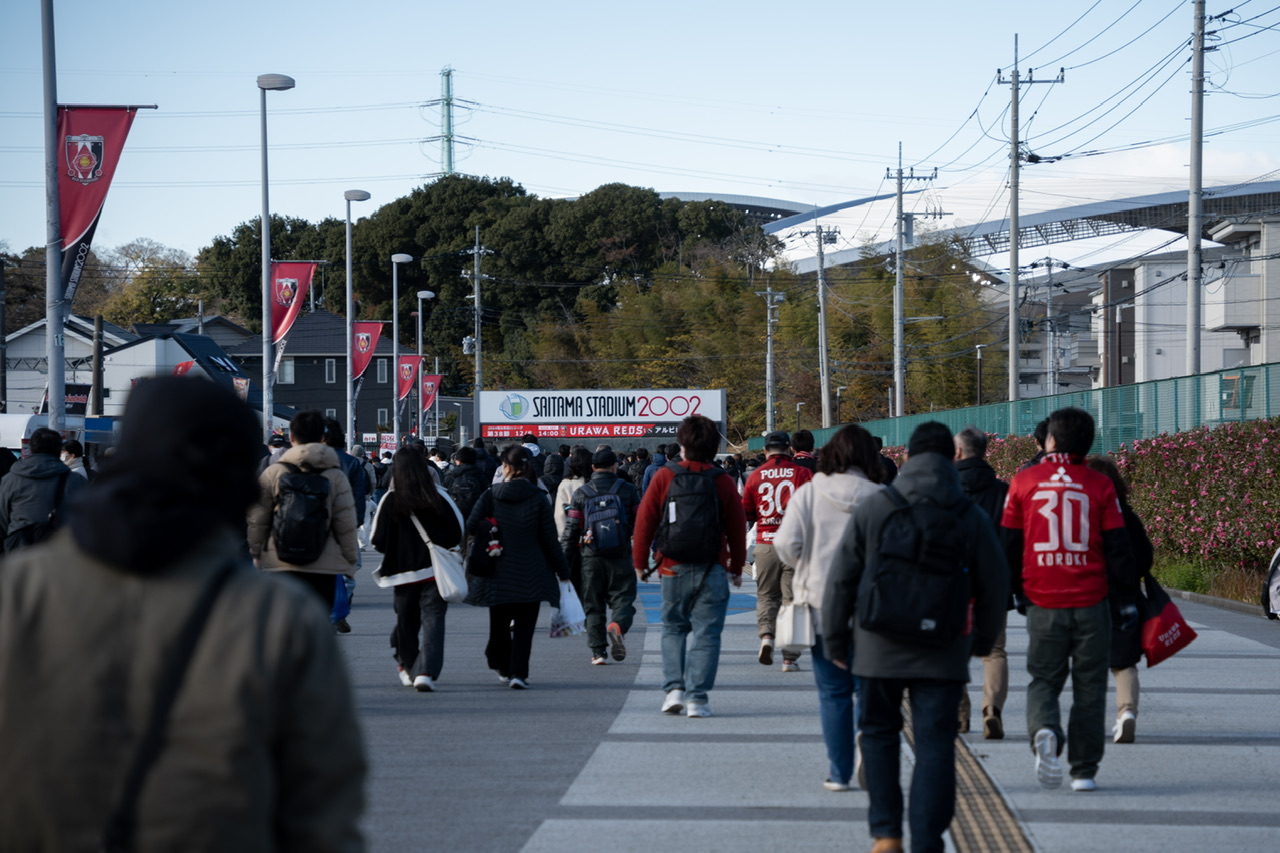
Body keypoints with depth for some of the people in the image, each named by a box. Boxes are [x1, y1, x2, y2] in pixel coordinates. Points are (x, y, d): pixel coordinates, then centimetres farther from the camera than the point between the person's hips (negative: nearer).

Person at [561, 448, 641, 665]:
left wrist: (564, 562, 6)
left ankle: (597, 651, 2)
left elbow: (570, 530, 3)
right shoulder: (628, 490, 5)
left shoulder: (581, 493, 5)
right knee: (623, 599, 4)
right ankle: (618, 626, -28)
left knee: (593, 606, 8)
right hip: (620, 557, -1)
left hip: (590, 557, 1)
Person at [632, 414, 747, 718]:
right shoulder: (722, 481, -1)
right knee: (706, 633, 2)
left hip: (673, 568, 1)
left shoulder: (664, 477, -2)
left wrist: (640, 562, 11)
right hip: (712, 570, -1)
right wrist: (736, 567, 17)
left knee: (673, 629, 16)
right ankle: (697, 697, -4)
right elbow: (737, 527, 4)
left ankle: (674, 688, 2)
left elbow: (644, 520, 1)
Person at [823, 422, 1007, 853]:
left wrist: (835, 640, 10)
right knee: (935, 744, 1)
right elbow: (994, 587, 7)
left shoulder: (872, 509, -2)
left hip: (879, 649, 0)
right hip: (944, 654, 0)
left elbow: (841, 579, 0)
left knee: (880, 734, 16)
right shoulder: (970, 518, 0)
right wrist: (982, 640, 23)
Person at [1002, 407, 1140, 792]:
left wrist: (1016, 592, 19)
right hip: (1091, 602, 0)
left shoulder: (1024, 482, 2)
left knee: (1044, 678, 10)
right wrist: (1128, 599, 7)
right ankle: (1084, 770, 8)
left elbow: (1008, 544, 7)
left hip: (1042, 602, 0)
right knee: (1089, 687, 9)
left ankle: (1045, 731, -20)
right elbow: (1119, 547, -1)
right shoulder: (1099, 486, -1)